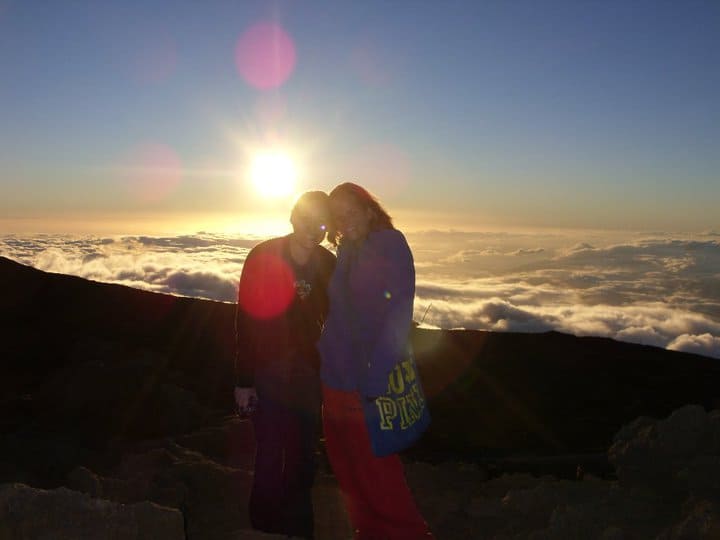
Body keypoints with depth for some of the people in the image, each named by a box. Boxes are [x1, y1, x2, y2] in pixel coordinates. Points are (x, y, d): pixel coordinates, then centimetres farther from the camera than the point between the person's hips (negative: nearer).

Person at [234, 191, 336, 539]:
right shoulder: (263, 257, -10)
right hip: (267, 375, -2)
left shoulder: (328, 265, -4)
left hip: (309, 375, 3)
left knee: (303, 458, 12)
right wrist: (243, 380, -8)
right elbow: (245, 320, -8)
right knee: (270, 458, 0)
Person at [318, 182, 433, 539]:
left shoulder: (390, 246, -11)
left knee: (376, 470, 2)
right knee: (346, 469, 16)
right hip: (335, 378, 7)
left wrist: (374, 382, -23)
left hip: (368, 384, -7)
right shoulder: (346, 252, 10)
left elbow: (396, 319, -19)